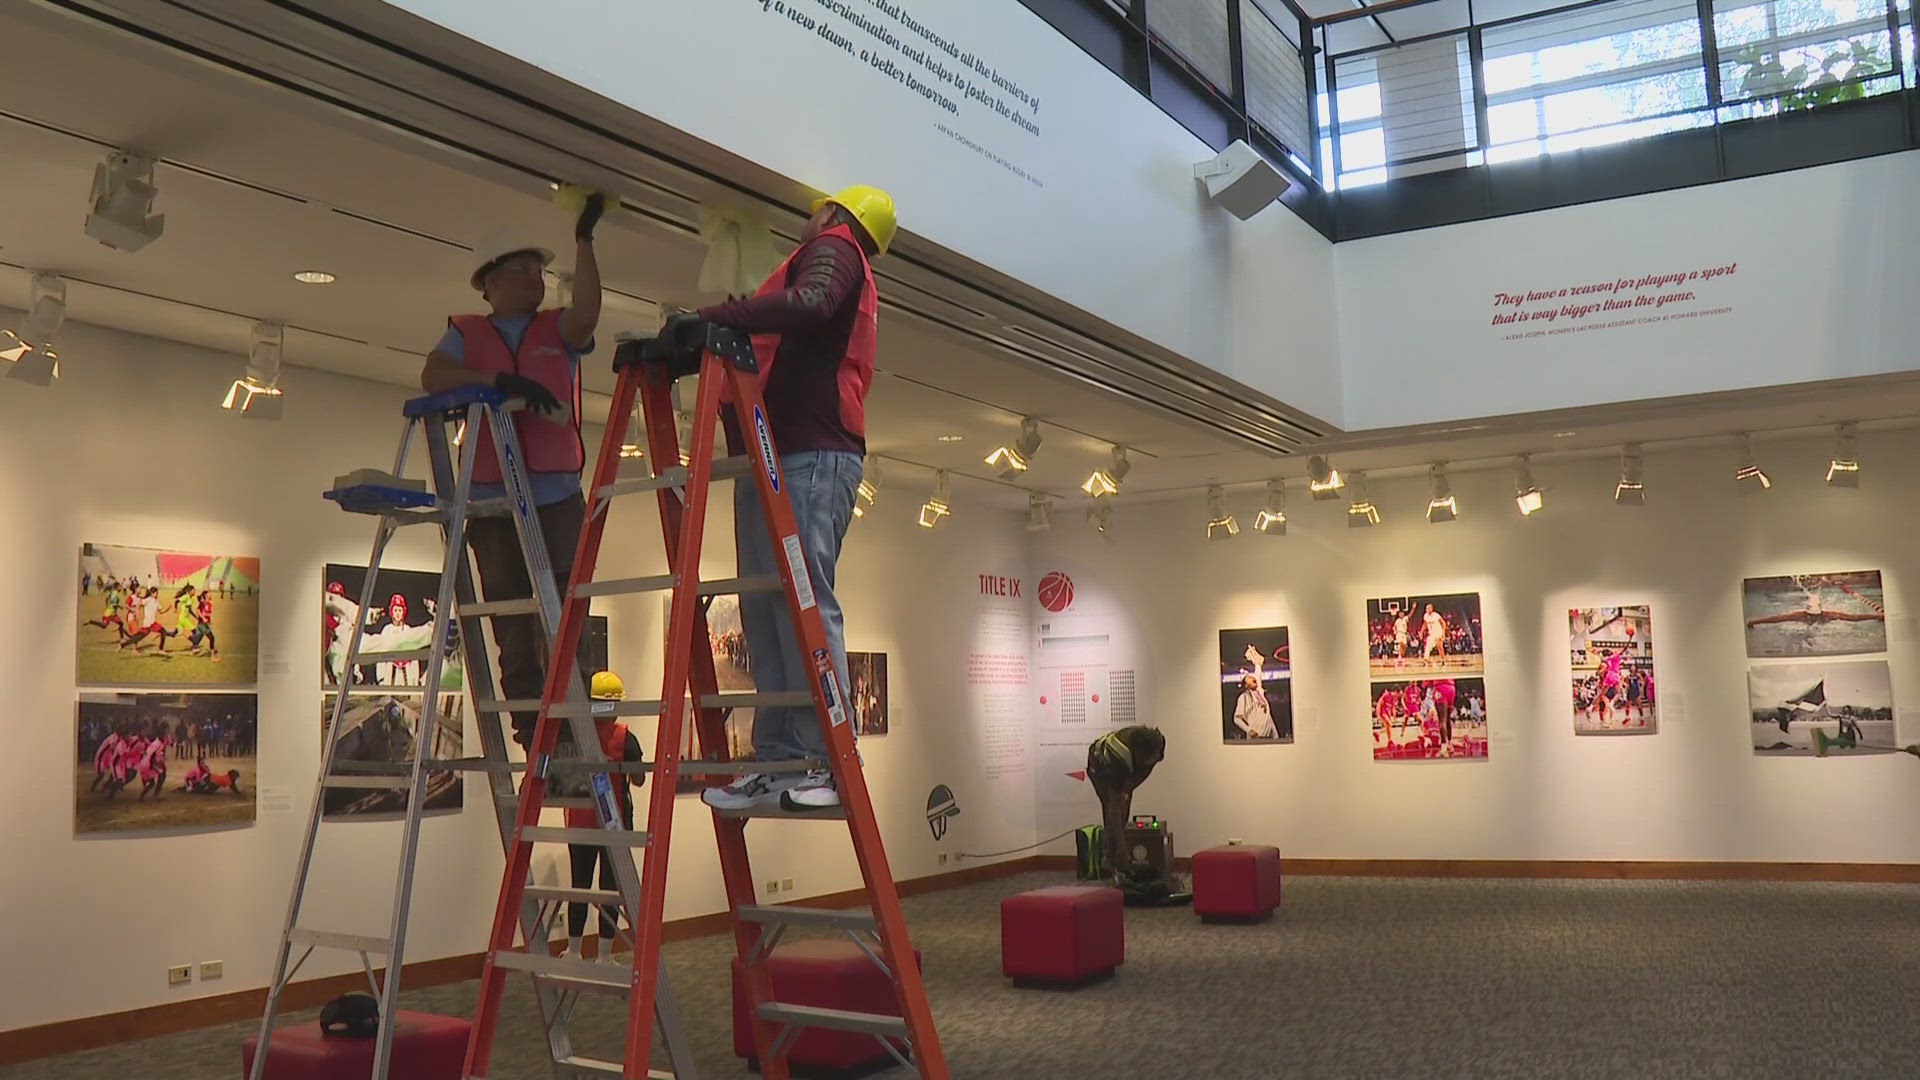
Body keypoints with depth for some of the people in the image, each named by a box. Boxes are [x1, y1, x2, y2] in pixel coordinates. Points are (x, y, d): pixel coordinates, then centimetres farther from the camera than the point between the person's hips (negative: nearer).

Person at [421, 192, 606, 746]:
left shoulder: (558, 329, 16)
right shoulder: (466, 333, 16)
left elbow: (585, 316, -8)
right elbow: (433, 376, -3)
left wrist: (584, 241, -12)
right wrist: (499, 379, -16)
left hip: (557, 498, -1)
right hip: (492, 503, 1)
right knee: (514, 638, 0)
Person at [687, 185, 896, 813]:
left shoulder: (834, 247, 6)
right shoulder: (854, 281, 35)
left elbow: (810, 303, -17)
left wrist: (711, 317, -22)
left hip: (810, 454, -10)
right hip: (777, 455, 10)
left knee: (805, 602, -15)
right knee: (763, 605, 2)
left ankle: (830, 763, -17)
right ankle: (779, 760, -1)